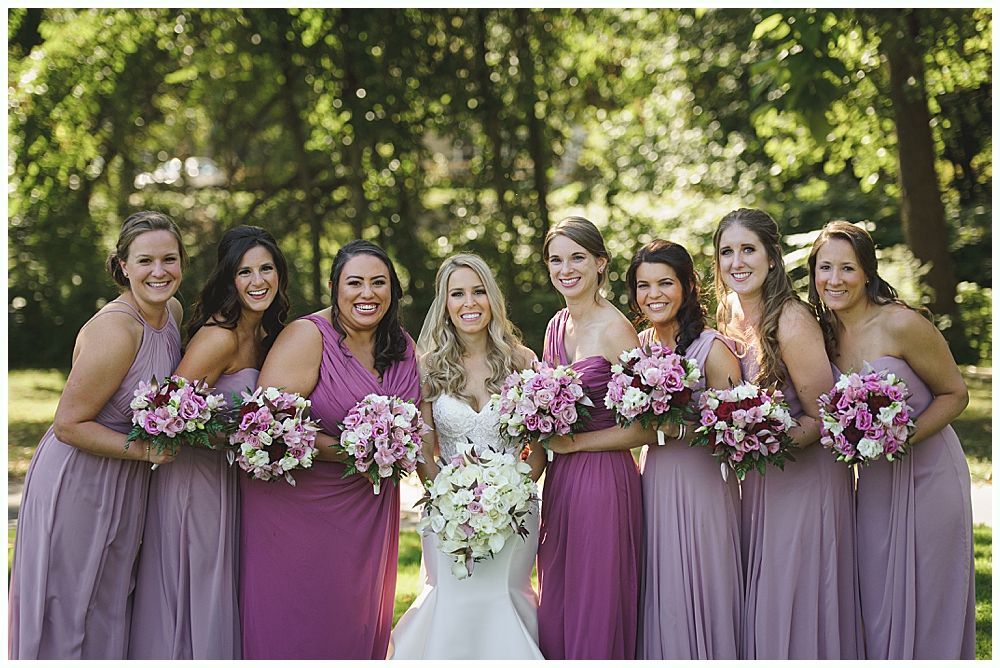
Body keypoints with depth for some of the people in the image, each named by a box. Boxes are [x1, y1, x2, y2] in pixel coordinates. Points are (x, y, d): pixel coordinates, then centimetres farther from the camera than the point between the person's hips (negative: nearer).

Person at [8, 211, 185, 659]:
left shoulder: (173, 310, -1)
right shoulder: (115, 329, -26)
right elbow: (69, 425, -24)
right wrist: (144, 450, -23)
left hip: (124, 486, 8)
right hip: (78, 483, -8)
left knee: (110, 609, 22)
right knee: (70, 616, 6)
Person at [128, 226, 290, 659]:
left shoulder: (261, 334, 8)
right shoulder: (221, 336, -20)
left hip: (224, 475, 9)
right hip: (191, 474, -9)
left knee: (215, 597, 16)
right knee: (188, 592, 1)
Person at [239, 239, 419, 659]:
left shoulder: (402, 346, 5)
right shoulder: (308, 336, -14)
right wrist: (337, 451, -25)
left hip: (369, 509, 6)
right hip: (299, 503, -6)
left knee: (356, 620, 14)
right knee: (297, 625, 1)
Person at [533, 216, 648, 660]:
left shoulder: (615, 330, -13)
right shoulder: (556, 327, 10)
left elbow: (646, 428, -15)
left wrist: (572, 443, -13)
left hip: (604, 479, -7)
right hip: (559, 481, 7)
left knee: (595, 612, 1)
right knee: (556, 610, 12)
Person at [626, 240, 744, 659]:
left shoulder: (711, 348, -11)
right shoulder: (640, 344, 9)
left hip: (700, 484, -6)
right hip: (652, 482, 6)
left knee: (696, 598, 0)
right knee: (657, 602, 11)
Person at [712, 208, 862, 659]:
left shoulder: (791, 322, -20)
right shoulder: (731, 313, 4)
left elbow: (823, 419, -15)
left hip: (806, 475, -7)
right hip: (760, 479, 8)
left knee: (796, 605, -2)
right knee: (759, 599, 12)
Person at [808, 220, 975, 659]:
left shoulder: (901, 323, -17)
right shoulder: (825, 333, 1)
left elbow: (954, 395, -10)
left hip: (926, 471, -5)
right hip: (873, 479, 6)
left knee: (926, 603, 3)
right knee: (878, 603, 11)